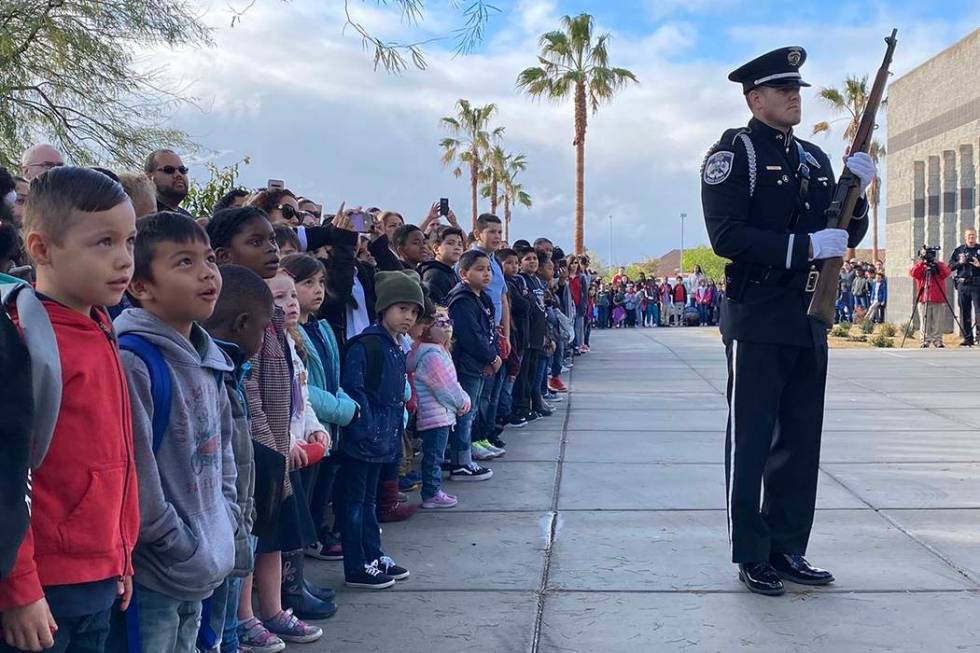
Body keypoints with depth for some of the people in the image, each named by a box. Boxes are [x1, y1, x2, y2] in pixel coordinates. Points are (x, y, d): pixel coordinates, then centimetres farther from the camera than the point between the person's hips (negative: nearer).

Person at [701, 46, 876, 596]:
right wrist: (805, 246, -22)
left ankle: (788, 550, 23)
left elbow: (844, 238, 17)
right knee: (752, 444, 1)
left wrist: (856, 193, -1)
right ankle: (753, 557, 11)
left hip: (809, 322, 7)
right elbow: (727, 236, -17)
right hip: (758, 321, -7)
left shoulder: (815, 158, 16)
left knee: (800, 443, 12)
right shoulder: (735, 152, -6)